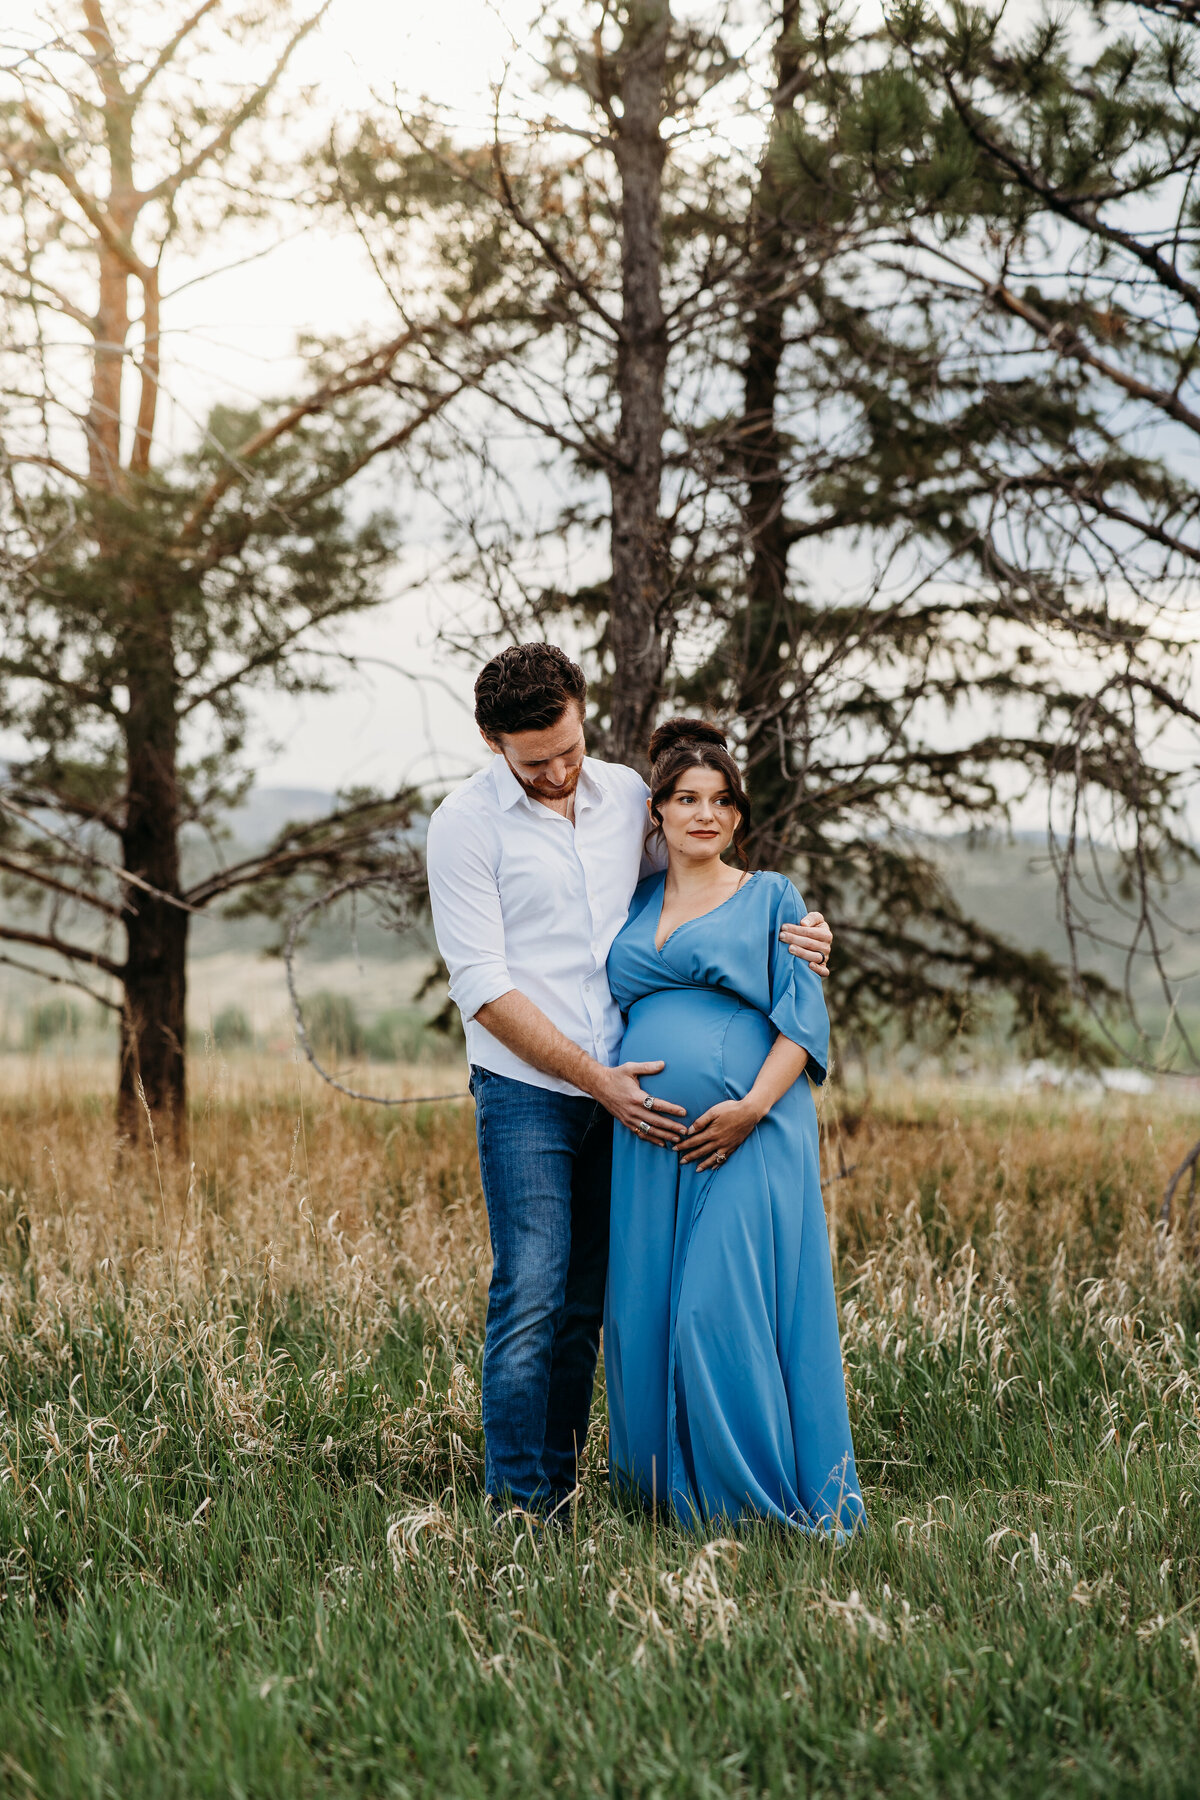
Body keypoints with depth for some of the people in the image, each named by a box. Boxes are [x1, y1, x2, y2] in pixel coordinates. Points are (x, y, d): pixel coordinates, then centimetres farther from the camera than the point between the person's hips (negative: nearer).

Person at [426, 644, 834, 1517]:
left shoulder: (628, 794, 6)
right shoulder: (465, 824, -8)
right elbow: (483, 988, -11)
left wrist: (790, 928, 0)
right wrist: (596, 1079, -15)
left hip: (627, 1093, 4)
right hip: (525, 1093, -4)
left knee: (585, 1307, 7)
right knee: (530, 1299, -10)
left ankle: (560, 1490, 15)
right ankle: (516, 1505, -4)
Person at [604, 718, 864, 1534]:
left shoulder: (771, 898, 7)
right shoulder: (632, 905, 18)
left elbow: (803, 1017, -1)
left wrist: (753, 1106, -15)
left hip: (749, 1136, -4)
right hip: (649, 1145, 4)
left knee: (725, 1308, -11)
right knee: (646, 1312, 3)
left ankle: (760, 1499, -2)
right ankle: (669, 1490, 14)